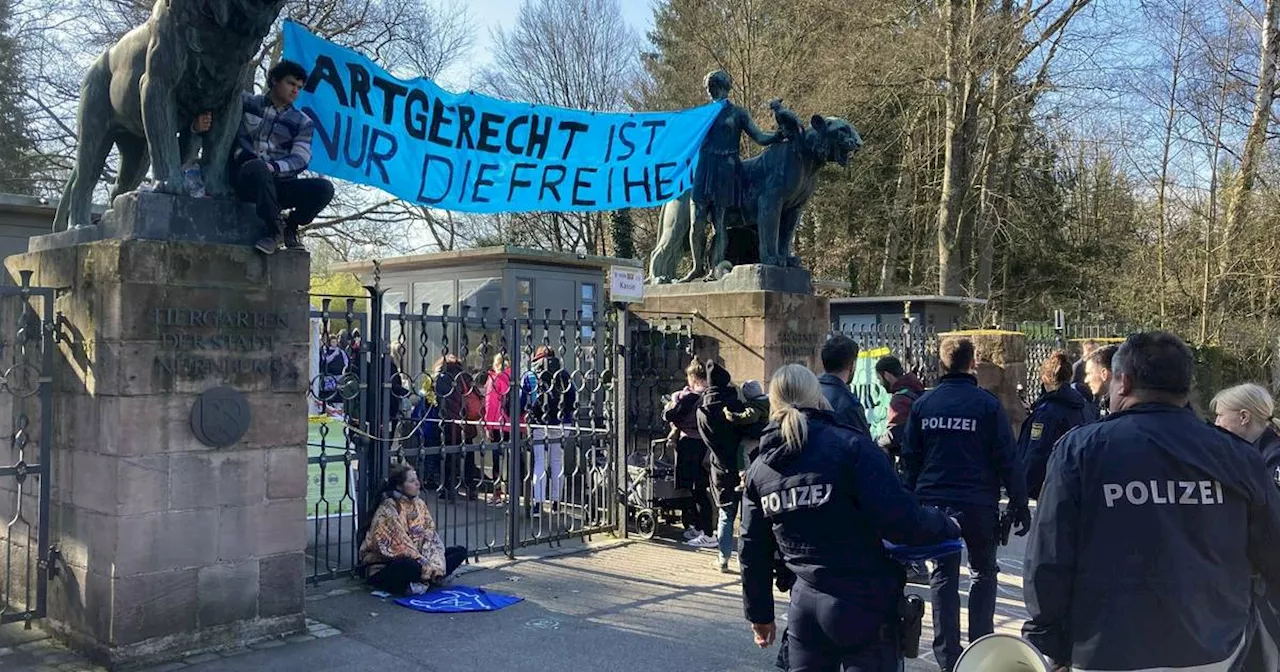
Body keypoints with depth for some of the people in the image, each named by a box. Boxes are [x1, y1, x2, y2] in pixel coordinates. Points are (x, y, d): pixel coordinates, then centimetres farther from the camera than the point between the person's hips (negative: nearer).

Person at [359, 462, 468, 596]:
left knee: (460, 552, -1)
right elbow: (400, 546, -21)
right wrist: (427, 566, -24)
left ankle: (419, 582, -14)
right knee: (411, 566, -41)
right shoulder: (387, 510, -16)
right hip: (384, 568, -8)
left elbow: (430, 537, 0)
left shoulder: (419, 504, 5)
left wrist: (435, 563, -17)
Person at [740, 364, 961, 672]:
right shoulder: (851, 446, -11)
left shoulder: (759, 469, 5)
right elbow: (900, 520, -18)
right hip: (866, 607, -5)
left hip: (805, 609, 5)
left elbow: (753, 552, 10)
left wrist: (759, 613, 22)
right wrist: (946, 526, 1)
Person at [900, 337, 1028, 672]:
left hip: (934, 503, 2)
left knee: (944, 575, 10)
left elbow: (910, 459, 4)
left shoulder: (923, 404, 1)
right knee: (984, 571, 17)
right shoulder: (987, 404, -8)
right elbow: (1006, 459, -8)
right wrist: (1019, 503, -2)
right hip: (978, 504, -2)